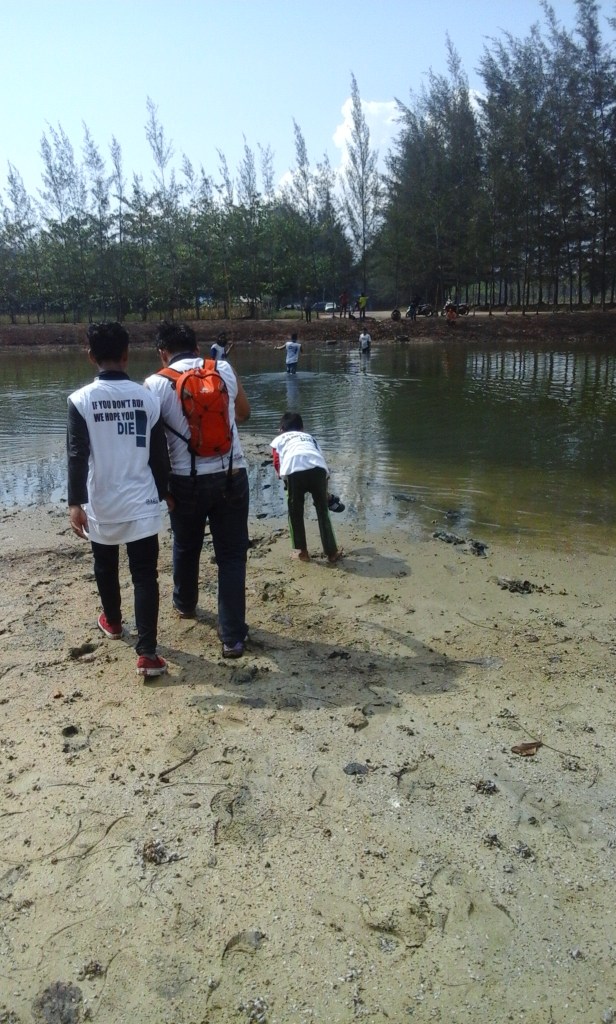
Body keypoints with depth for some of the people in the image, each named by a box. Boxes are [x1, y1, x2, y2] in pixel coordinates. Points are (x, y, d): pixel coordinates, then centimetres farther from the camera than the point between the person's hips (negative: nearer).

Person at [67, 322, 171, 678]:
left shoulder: (81, 400, -7)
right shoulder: (147, 397, -3)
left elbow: (77, 455, -12)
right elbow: (159, 453, 3)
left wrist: (76, 502, -10)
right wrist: (166, 491, 16)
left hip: (101, 504, 0)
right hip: (141, 503, 0)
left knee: (106, 567, 23)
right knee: (145, 575, 2)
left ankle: (112, 621, 45)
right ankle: (147, 652, -4)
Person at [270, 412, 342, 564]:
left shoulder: (279, 439, 33)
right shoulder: (310, 437, 41)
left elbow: (277, 463, 16)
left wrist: (284, 477, 30)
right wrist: (325, 492, 45)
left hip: (294, 469, -2)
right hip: (318, 467, 2)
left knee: (295, 512, 17)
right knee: (322, 511, 17)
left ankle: (301, 551, 21)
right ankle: (332, 552, 19)